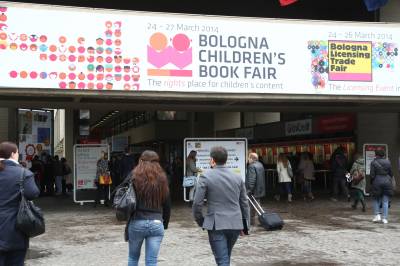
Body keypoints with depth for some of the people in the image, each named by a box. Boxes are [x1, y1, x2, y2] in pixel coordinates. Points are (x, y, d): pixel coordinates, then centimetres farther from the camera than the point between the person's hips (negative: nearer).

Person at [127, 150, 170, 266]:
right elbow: (167, 205, 6)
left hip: (136, 222, -1)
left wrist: (127, 219, 8)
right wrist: (165, 224, 17)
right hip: (156, 223, 1)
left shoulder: (134, 177, -3)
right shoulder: (162, 179, 2)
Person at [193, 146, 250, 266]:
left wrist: (200, 221, 7)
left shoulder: (205, 177, -7)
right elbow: (244, 203, 10)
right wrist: (245, 224, 18)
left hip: (216, 225, -5)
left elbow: (197, 203, -9)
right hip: (235, 224, 5)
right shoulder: (238, 177, 6)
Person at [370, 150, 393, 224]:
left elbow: (372, 175, -8)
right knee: (385, 201, 5)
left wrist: (372, 181, 7)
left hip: (377, 183, -2)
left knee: (376, 200, 14)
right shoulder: (388, 162, 2)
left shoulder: (374, 163, -6)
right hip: (387, 183, 2)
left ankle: (377, 215, 3)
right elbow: (391, 174, 5)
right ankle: (384, 218, 4)